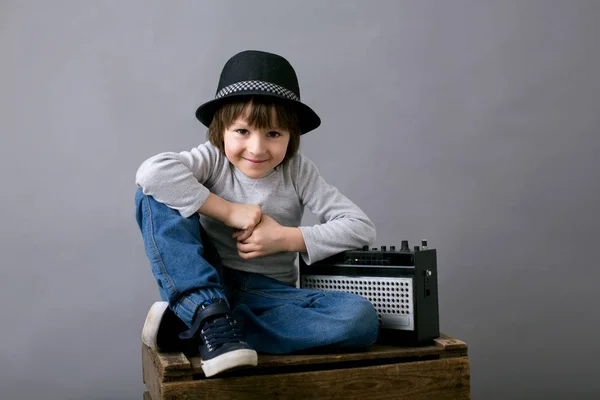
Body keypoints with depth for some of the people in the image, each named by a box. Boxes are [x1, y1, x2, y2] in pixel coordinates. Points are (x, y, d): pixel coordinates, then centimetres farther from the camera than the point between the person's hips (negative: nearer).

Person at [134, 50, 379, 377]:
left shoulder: (298, 171, -4)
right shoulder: (213, 159, -8)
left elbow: (361, 227, -8)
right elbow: (152, 172, -28)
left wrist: (287, 238, -17)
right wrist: (230, 212, -25)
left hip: (268, 293, 2)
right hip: (205, 286, -1)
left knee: (361, 319, -28)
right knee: (155, 193, -19)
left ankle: (188, 326, -27)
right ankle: (209, 317, -31)